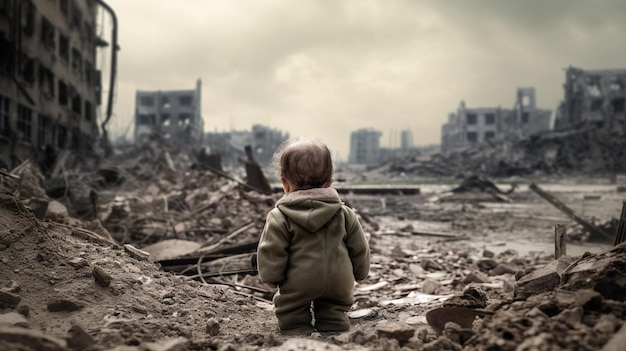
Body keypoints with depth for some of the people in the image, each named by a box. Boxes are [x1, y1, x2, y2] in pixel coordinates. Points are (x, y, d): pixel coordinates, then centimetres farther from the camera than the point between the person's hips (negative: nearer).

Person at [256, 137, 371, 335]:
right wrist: (359, 273, 22)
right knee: (334, 315, 22)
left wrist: (271, 278, 2)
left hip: (296, 286, -4)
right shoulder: (344, 214, 1)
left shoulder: (279, 218, -12)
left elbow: (271, 251, -13)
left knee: (292, 317, 12)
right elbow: (359, 248, 7)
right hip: (338, 286, 4)